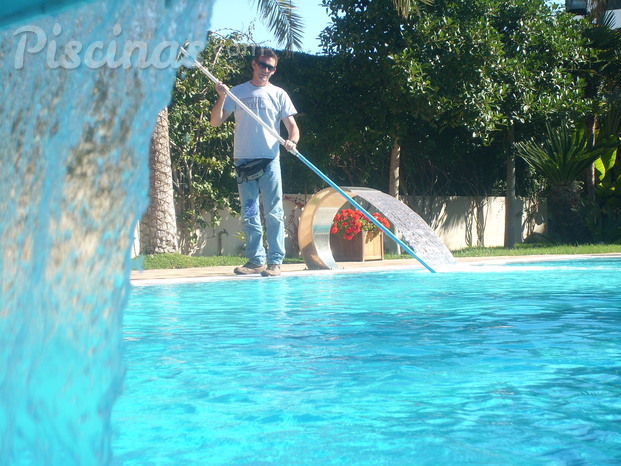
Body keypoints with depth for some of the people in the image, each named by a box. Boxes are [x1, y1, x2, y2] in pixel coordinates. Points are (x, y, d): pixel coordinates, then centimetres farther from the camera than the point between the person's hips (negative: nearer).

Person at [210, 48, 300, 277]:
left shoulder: (278, 94, 8)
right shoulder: (237, 92, 10)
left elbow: (292, 126, 5)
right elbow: (216, 121, 6)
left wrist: (292, 141, -17)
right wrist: (222, 98, -9)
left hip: (269, 159, -2)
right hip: (243, 160, 2)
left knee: (274, 212, -5)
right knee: (249, 214, 5)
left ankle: (275, 260, -4)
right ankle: (256, 260, 11)